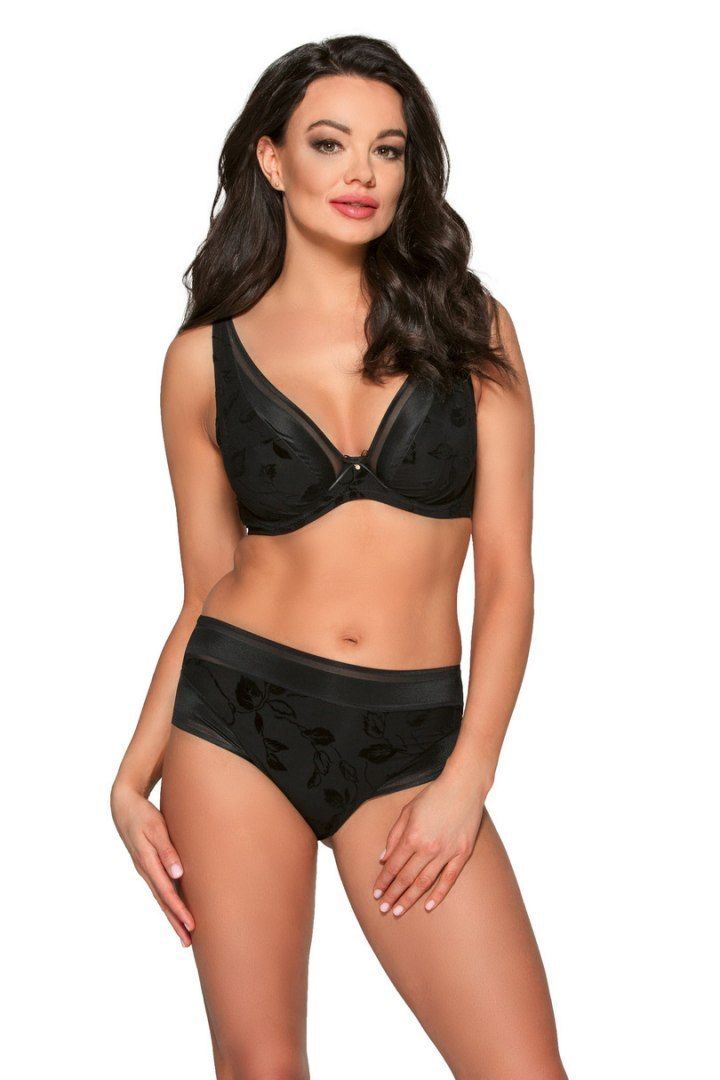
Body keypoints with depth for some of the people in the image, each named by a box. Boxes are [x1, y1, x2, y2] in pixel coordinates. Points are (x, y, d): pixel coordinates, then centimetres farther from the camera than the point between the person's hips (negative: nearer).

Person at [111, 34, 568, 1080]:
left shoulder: (470, 328, 3)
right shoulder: (206, 357, 4)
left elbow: (506, 573, 0)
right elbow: (206, 590, 8)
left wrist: (467, 776, -8)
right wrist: (133, 779, 0)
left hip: (411, 742, 0)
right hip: (237, 716, 0)